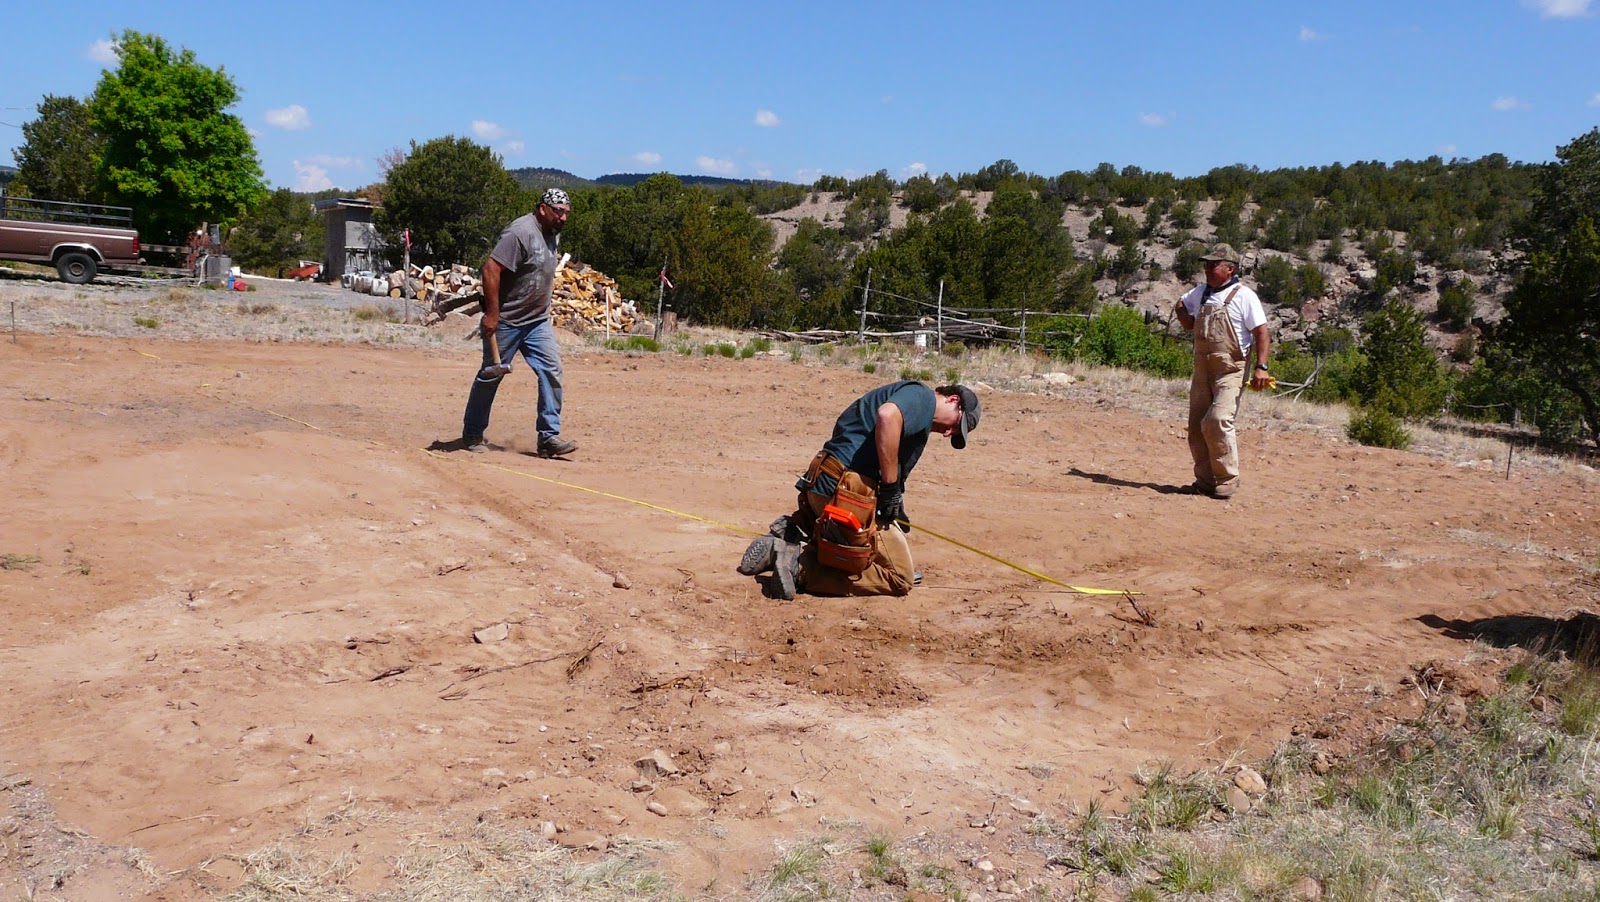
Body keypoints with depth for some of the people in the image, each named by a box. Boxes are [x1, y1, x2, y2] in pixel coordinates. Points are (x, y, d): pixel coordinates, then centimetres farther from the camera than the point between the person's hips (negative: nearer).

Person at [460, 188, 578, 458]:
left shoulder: (553, 234, 8)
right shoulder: (521, 232, -19)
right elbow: (491, 268, -25)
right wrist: (492, 313, -26)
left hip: (538, 321, 7)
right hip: (506, 321, -7)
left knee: (551, 371, -4)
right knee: (491, 375, 5)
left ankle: (549, 437, -2)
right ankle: (472, 435, 20)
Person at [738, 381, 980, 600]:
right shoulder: (922, 395, -3)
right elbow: (888, 416, -26)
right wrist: (891, 487, -19)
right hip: (848, 492, -10)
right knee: (900, 579, -2)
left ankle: (793, 539, 6)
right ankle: (801, 566, -14)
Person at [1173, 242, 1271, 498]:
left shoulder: (1243, 295, -6)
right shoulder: (1200, 293, 13)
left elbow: (1262, 333, -9)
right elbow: (1190, 324, 31)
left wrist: (1261, 367, -19)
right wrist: (1181, 310, 8)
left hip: (1231, 370, -7)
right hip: (1202, 369, 7)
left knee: (1217, 421, -21)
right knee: (1196, 426, 5)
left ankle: (1227, 479, -9)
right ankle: (1205, 480, 17)